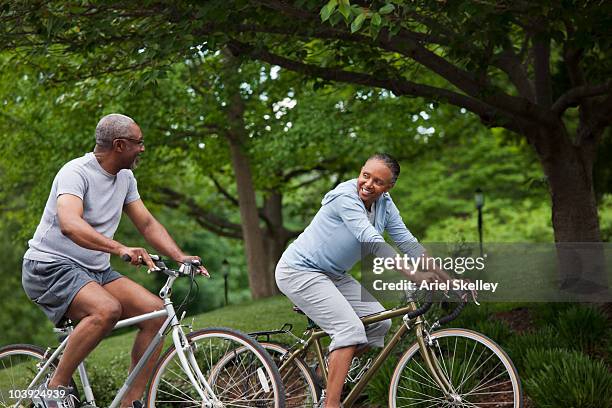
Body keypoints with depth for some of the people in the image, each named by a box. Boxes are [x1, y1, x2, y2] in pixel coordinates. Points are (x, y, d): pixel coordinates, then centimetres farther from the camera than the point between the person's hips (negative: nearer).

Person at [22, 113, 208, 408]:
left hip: (94, 271, 8)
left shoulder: (125, 177, 9)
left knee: (155, 311, -12)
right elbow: (69, 224, -36)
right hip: (50, 266, -8)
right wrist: (121, 249, -49)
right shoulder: (76, 172, -18)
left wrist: (181, 257, -6)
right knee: (107, 309, -35)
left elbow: (147, 223, 11)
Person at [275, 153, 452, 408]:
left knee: (380, 322, 3)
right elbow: (372, 242, -33)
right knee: (351, 329, -21)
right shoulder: (346, 196, -24)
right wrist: (413, 275, -38)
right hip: (300, 271, -9)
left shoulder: (384, 204, 0)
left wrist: (446, 278, -4)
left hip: (333, 275, 9)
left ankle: (327, 368, 16)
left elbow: (407, 242, 2)